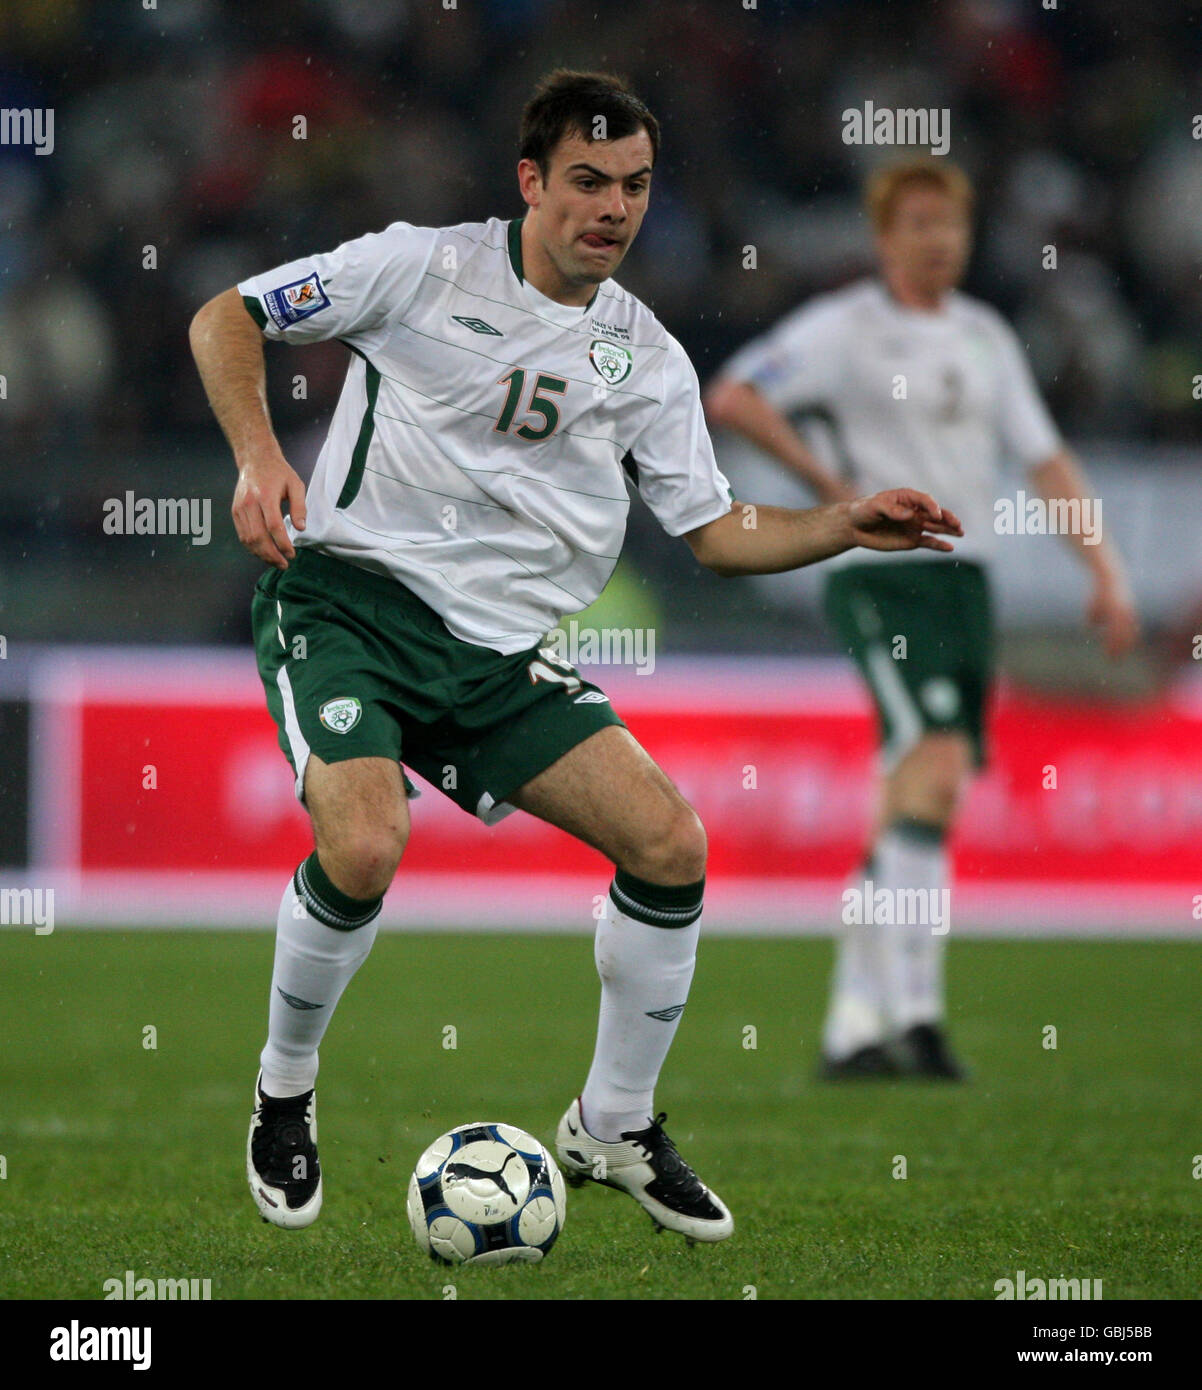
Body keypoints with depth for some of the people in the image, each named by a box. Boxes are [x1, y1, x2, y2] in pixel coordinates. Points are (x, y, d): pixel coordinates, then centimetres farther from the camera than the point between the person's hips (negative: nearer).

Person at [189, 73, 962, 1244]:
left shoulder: (648, 358, 9)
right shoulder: (424, 267, -4)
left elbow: (717, 531, 15)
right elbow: (227, 319, 0)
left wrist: (845, 527, -1)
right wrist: (259, 456, -15)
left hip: (499, 656, 5)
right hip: (349, 592, -5)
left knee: (669, 843, -9)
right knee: (365, 848, -30)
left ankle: (613, 1128, 11)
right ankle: (284, 1092, -1)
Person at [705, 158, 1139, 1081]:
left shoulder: (985, 338, 16)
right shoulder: (844, 328, -5)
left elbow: (1045, 458, 17)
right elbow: (730, 400, -14)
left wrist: (1105, 567, 8)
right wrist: (832, 485, -12)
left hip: (964, 579, 7)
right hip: (881, 579, -7)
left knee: (913, 805, 7)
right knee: (936, 768, -22)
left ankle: (854, 1026, 13)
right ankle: (914, 1009, -24)